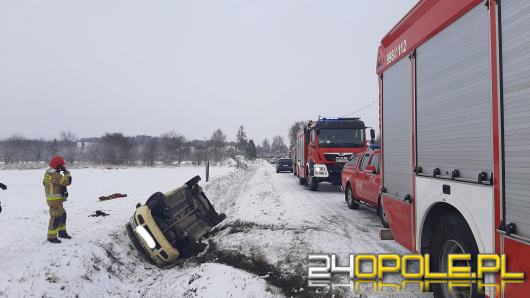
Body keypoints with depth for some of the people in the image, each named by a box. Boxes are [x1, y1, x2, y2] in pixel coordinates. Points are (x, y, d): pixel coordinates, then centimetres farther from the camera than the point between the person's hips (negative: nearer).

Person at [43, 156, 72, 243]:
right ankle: (51, 237, 0)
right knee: (56, 217, -6)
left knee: (62, 214, 18)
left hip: (56, 199, 11)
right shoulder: (54, 175, -22)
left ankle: (62, 232, 29)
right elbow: (67, 181, -25)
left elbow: (44, 182, 22)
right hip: (54, 199, -11)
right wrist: (66, 172, -11)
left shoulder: (49, 172, 10)